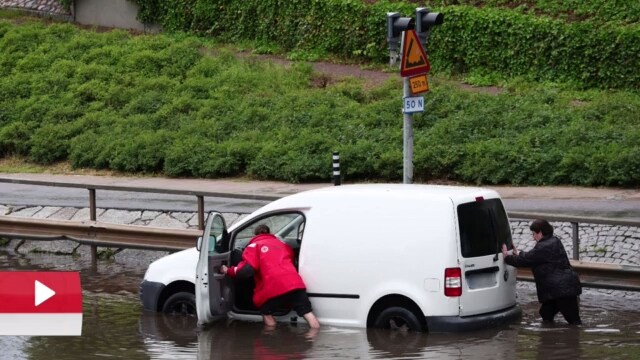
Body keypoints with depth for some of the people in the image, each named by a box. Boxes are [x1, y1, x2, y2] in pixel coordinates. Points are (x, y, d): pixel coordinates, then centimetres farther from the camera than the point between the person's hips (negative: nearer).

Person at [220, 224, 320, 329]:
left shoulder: (254, 246, 15)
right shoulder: (283, 245, 32)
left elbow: (247, 270, 0)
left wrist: (228, 271, 16)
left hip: (273, 288, -3)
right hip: (294, 284, 3)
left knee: (267, 312, 21)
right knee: (307, 312, 4)